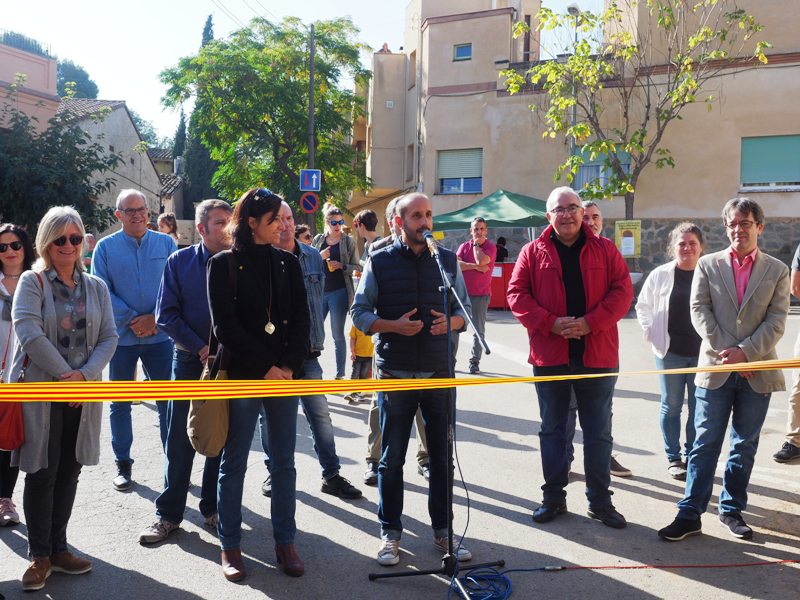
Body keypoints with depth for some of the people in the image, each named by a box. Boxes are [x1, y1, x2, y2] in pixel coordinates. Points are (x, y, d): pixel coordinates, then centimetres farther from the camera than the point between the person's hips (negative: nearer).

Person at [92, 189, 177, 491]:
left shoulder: (166, 243, 3)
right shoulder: (106, 247, 1)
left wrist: (154, 318, -12)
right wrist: (133, 319, -13)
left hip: (160, 334, 0)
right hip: (121, 336, 0)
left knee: (168, 400, 4)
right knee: (120, 403, 9)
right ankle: (123, 464, 22)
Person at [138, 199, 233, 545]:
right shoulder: (180, 262, -1)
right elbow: (166, 315, -3)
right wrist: (201, 348, -12)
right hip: (189, 362, 0)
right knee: (180, 442, 7)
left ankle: (213, 509, 26)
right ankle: (169, 514, 21)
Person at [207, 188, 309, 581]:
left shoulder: (288, 263, 8)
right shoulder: (224, 264, -2)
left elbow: (301, 321, 4)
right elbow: (225, 327, -8)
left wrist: (290, 367, -9)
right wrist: (266, 367, -11)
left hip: (285, 373, 3)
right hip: (241, 373, -3)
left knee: (284, 462, 8)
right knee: (234, 464, 6)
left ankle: (285, 542, 20)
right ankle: (230, 546, 19)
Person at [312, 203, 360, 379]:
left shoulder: (348, 241, 1)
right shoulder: (318, 239, 8)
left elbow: (357, 267, 0)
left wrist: (341, 266, -17)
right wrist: (320, 257, -7)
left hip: (339, 292, -3)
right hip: (319, 292, 3)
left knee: (337, 335, 2)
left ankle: (340, 374, 9)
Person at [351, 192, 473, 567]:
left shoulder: (448, 261, 7)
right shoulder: (379, 262, 0)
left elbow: (465, 308, 9)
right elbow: (360, 313, -1)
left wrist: (452, 321, -13)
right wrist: (393, 325, -18)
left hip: (440, 372, 2)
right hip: (395, 373, -2)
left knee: (442, 454, 10)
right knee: (392, 457, 8)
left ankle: (442, 530, 25)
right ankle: (390, 532, 23)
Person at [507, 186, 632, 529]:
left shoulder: (605, 250, 4)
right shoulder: (533, 252, 2)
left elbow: (622, 291, -2)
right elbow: (516, 294, -2)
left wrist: (590, 322, -15)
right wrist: (551, 324, -15)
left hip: (597, 355, 0)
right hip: (549, 355, 0)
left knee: (599, 432, 10)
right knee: (552, 428, 11)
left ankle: (599, 501, 24)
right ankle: (554, 497, 25)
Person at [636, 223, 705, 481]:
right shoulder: (660, 275, 0)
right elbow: (643, 306, 7)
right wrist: (652, 333, -2)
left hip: (702, 352, 1)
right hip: (670, 351, 0)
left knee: (698, 407, 8)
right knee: (671, 406, 8)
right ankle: (673, 458, 19)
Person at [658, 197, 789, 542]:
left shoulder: (777, 270, 4)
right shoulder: (708, 265, 4)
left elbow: (777, 321, -3)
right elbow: (699, 311, -3)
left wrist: (745, 352, -15)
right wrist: (726, 353, -13)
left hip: (757, 371, 1)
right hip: (716, 369, -1)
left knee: (744, 446, 11)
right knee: (705, 445, 1)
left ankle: (732, 510, 25)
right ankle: (690, 514, 6)